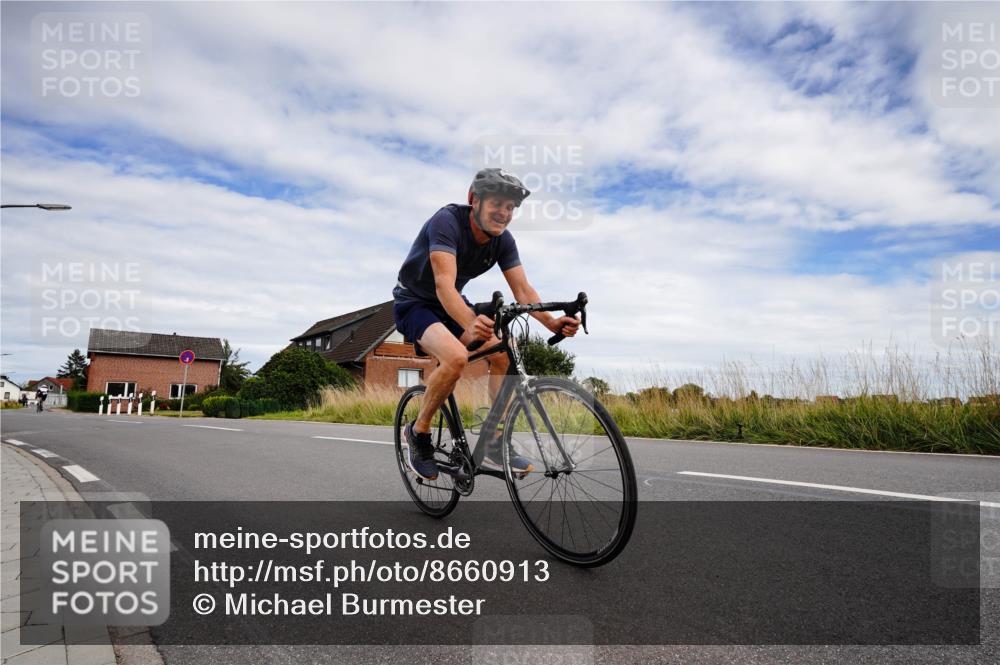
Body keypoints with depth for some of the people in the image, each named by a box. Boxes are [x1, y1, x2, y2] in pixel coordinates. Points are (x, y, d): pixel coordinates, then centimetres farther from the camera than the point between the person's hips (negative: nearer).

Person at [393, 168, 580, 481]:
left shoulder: (503, 241, -9)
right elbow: (444, 283, -41)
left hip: (453, 304, 6)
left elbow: (522, 289, -15)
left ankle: (495, 446, -3)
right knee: (456, 356, -33)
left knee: (503, 355, -14)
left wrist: (551, 322, -35)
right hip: (414, 303, -6)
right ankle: (418, 432, -8)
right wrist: (470, 324, -59)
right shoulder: (447, 221, -28)